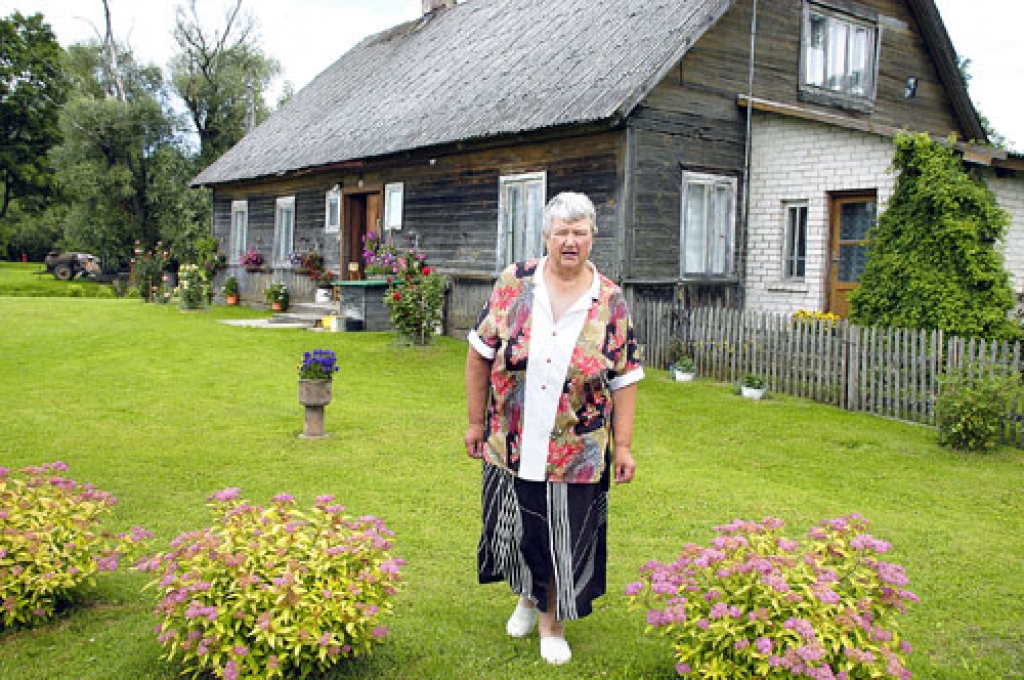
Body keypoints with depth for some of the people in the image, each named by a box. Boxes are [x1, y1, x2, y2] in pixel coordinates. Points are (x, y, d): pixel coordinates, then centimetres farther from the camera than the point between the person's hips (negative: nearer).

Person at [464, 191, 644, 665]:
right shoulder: (514, 284, -4)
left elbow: (624, 380, 0)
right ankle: (528, 596, 46)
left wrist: (623, 446, -2)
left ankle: (552, 624, 31)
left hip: (577, 453, -1)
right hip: (512, 445, 1)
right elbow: (480, 355, 1)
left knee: (565, 540, 8)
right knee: (516, 529, 16)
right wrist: (476, 421, 2)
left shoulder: (610, 302, -3)